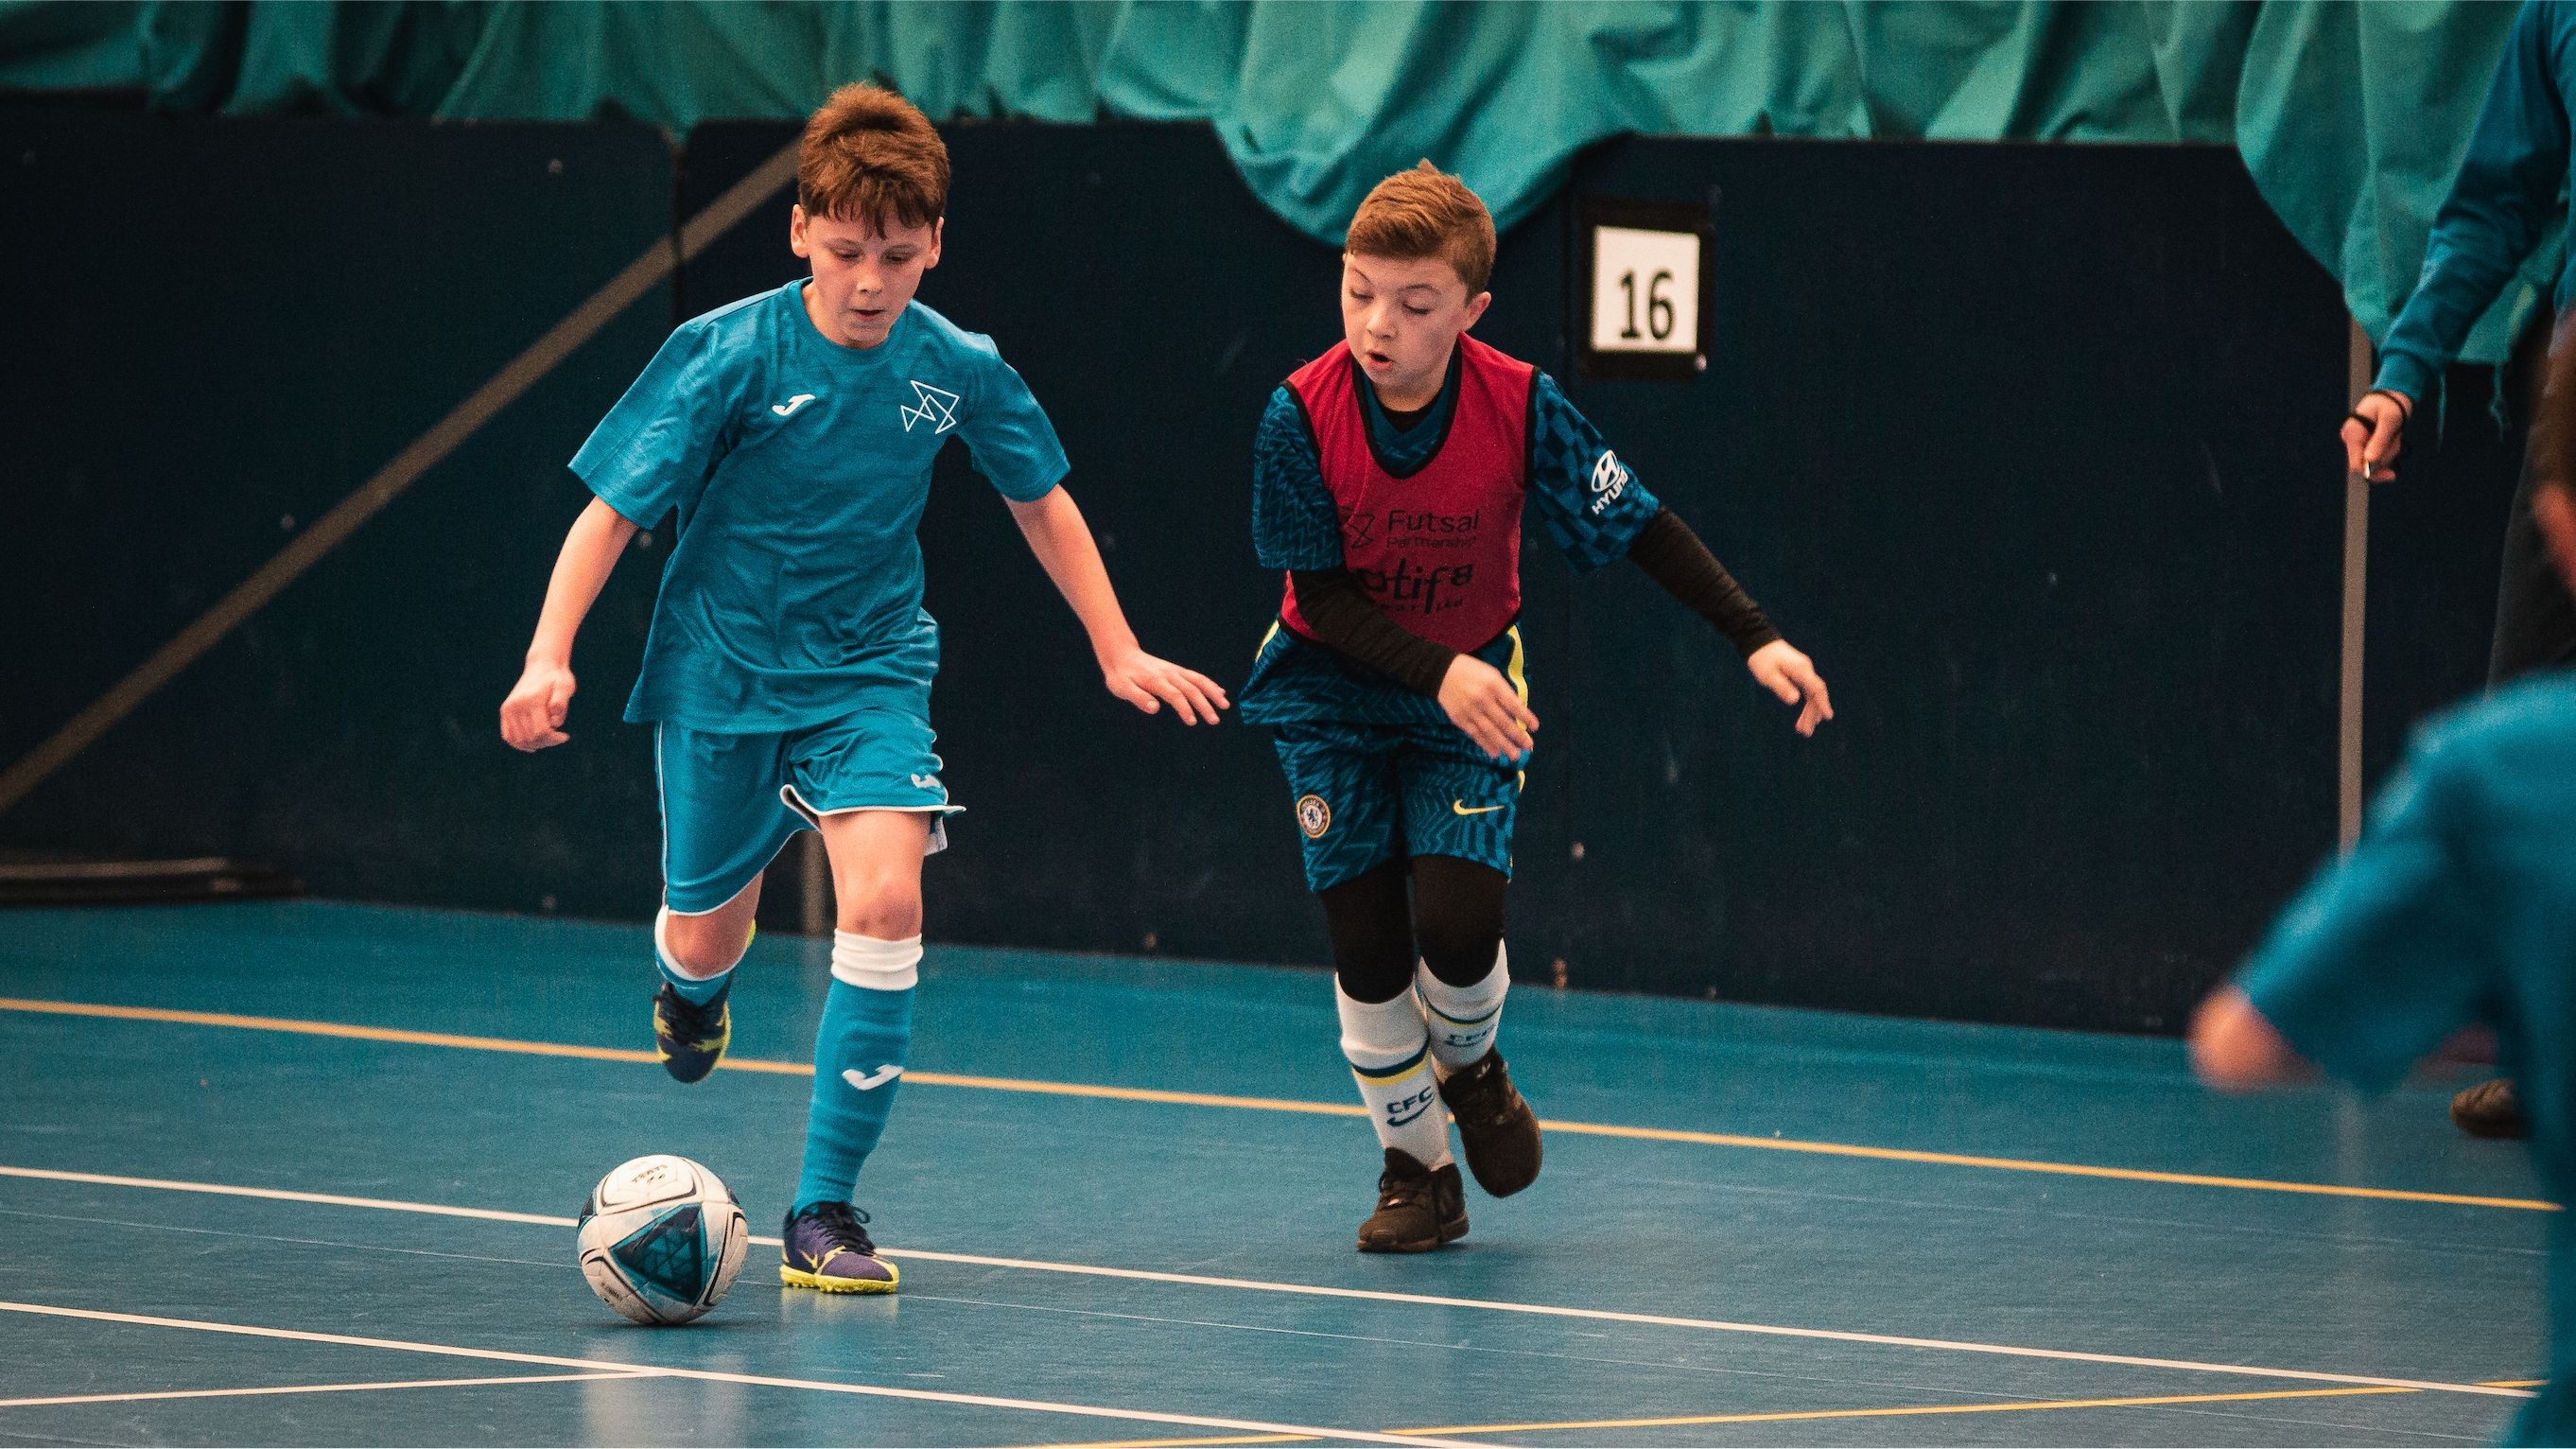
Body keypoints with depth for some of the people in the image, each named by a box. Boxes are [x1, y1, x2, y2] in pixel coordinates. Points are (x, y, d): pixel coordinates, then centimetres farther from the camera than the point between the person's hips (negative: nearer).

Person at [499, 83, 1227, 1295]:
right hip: (721, 670, -1)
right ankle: (693, 990, 54)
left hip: (869, 672, 1)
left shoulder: (958, 369, -7)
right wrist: (549, 657, -24)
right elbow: (611, 510, -13)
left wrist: (1120, 653, 12)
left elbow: (1040, 502, 10)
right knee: (706, 939, 10)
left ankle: (825, 1214, -15)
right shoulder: (727, 355, -16)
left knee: (885, 896, -22)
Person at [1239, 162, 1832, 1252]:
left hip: (1470, 694, 0)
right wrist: (1437, 671, -31)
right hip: (1335, 696, 0)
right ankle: (1416, 1168, 18)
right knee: (1366, 944, -4)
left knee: (1458, 921, -16)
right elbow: (1322, 598, -17)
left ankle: (1469, 1068, 19)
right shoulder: (1302, 416, -21)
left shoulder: (1521, 408, -20)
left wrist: (1757, 639, -16)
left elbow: (1640, 530, -10)